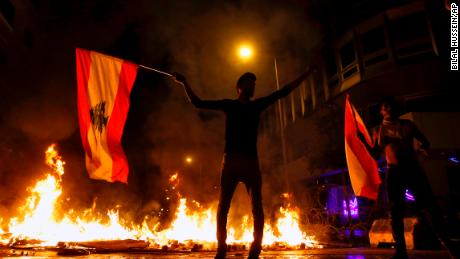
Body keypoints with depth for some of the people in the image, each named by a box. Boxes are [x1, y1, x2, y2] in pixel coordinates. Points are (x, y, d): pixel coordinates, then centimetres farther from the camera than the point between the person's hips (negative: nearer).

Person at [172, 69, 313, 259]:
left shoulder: (257, 105, 18)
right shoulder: (229, 104, 13)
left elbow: (284, 91, 21)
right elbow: (197, 103, 15)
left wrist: (307, 74, 22)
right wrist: (184, 83, 10)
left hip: (251, 163, 2)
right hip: (231, 162, -2)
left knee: (257, 209, -4)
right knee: (223, 208, -6)